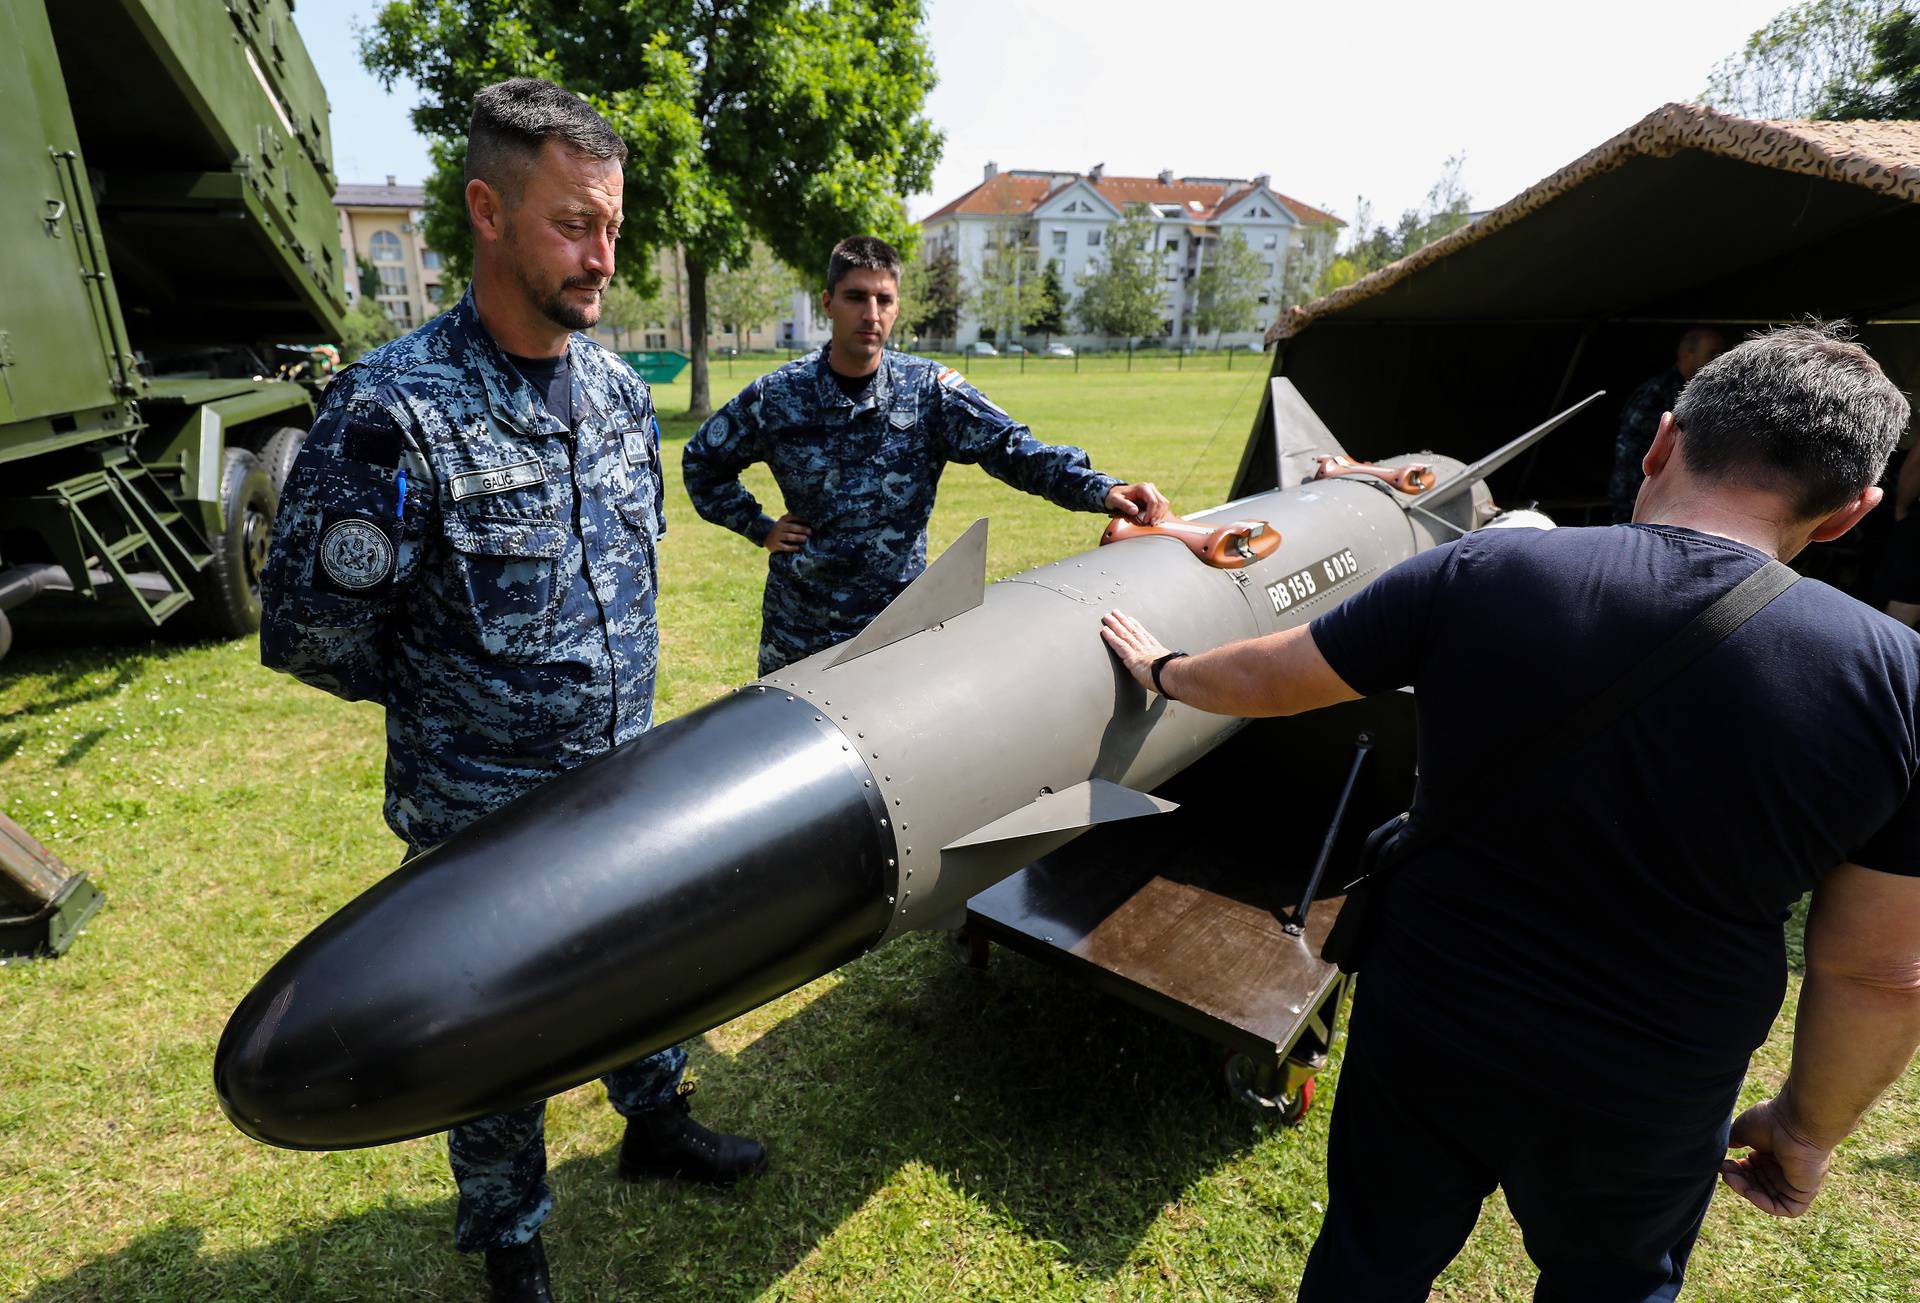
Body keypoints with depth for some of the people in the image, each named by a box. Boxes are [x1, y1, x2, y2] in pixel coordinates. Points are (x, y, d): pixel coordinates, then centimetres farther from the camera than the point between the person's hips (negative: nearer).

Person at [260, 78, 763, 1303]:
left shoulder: (620, 390, -2)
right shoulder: (394, 411, -22)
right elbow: (313, 633, -16)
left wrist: (609, 667, 11)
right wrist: (453, 698, -4)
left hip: (628, 784, 6)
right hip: (484, 819, -5)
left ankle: (656, 1123, 53)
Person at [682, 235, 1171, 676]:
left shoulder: (929, 388, -6)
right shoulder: (775, 398, -4)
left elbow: (1011, 446, -17)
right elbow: (703, 462, 11)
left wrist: (1101, 490, -32)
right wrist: (760, 527, 1)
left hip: (900, 618, -1)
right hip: (799, 626, 1)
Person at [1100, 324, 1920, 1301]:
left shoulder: (1481, 577, -20)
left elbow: (1271, 678, -7)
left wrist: (1164, 671, 14)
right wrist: (1807, 1128, 9)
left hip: (1428, 1036, 0)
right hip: (1653, 1111, 1)